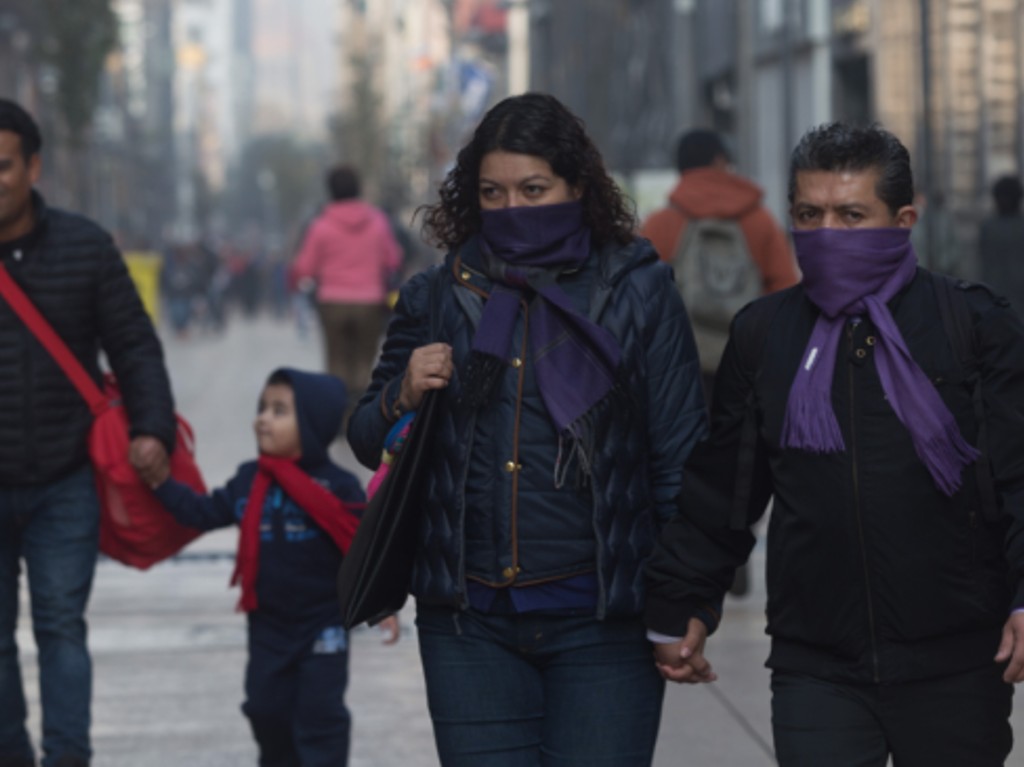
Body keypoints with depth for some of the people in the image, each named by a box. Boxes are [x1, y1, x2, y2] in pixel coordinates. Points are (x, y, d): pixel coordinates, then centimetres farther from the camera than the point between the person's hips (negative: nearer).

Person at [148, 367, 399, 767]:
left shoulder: (336, 486, -13)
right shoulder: (249, 482, 2)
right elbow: (204, 513, 6)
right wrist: (162, 483, -2)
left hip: (322, 626, -5)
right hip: (268, 626, 5)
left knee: (319, 715, -2)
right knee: (266, 710, 14)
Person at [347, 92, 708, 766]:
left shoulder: (640, 292, 2)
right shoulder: (438, 299, 9)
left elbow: (683, 462, 2)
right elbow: (367, 444, 16)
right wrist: (403, 398, -6)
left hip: (600, 617, -2)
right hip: (471, 621, 2)